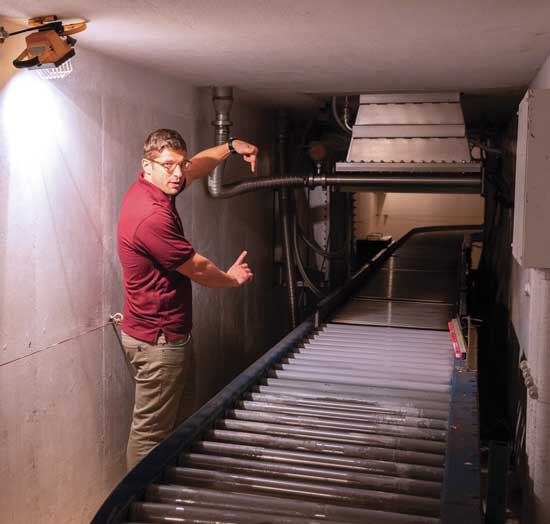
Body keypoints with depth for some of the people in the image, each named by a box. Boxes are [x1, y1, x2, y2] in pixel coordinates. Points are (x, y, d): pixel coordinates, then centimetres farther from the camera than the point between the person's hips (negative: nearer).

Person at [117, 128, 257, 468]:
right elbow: (198, 269, -16)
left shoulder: (154, 189, 3)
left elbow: (196, 168, 24)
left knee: (181, 422, 21)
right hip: (158, 341, -11)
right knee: (152, 431, 2)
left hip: (172, 334, 11)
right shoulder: (151, 216, -27)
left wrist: (231, 146, 13)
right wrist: (232, 278, 3)